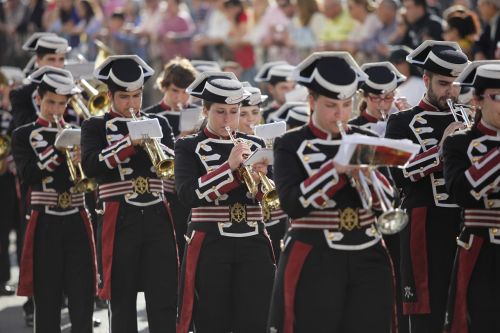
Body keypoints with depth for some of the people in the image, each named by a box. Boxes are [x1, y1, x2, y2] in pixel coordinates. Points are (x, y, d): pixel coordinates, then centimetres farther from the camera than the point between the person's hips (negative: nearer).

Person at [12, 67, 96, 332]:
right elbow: (27, 175, -12)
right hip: (45, 224, -2)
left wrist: (80, 161, -19)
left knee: (83, 297, -1)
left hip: (76, 222, 2)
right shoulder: (23, 135, 4)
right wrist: (58, 151, -20)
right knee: (47, 299, 0)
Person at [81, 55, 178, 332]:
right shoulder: (95, 126, 3)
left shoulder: (158, 123, 13)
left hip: (157, 216, 2)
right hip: (119, 221, -2)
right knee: (122, 301, 3)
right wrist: (129, 142, -21)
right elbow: (90, 165, -15)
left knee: (165, 299, -2)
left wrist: (154, 145, -15)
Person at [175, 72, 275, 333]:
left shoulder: (255, 145, 11)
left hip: (253, 244, 3)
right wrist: (229, 166, -21)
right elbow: (188, 194, -15)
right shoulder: (189, 147, 1)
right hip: (210, 247, -3)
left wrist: (258, 181, -14)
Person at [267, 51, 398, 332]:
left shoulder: (366, 141, 10)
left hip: (368, 259, 4)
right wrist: (336, 169, -22)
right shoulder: (291, 145, -2)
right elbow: (292, 204, -16)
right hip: (313, 262, -4)